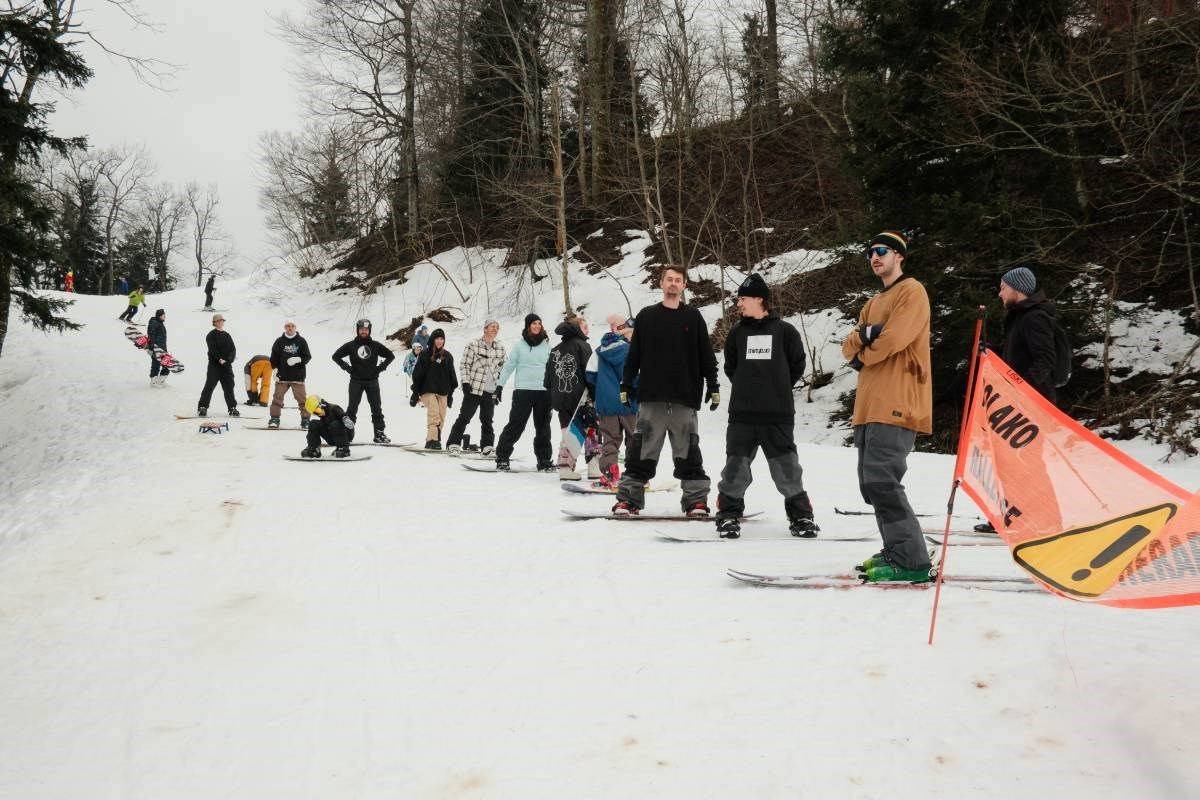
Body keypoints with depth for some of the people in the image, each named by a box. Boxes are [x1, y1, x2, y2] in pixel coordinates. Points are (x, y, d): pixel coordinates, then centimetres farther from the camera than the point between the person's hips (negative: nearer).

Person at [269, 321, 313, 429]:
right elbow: (273, 357, 8)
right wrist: (275, 369, -3)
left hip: (297, 377, -1)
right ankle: (274, 418, 7)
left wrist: (298, 359, -15)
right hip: (282, 376, 1)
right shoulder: (279, 341, 6)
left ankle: (305, 419, 7)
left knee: (301, 398, 0)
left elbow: (308, 357, 2)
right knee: (278, 397, 0)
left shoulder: (301, 341, 4)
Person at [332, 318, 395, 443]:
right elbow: (336, 356, 7)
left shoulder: (375, 345, 4)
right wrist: (347, 367, -3)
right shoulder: (351, 345, 2)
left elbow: (391, 355, 12)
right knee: (352, 408, 1)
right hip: (356, 381, -1)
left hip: (372, 381, 1)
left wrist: (380, 367, 1)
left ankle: (379, 433, 6)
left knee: (377, 408, 1)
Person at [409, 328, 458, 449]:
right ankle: (432, 440, -23)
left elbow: (452, 376, 18)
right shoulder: (425, 355, 1)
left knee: (441, 417, 1)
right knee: (434, 414, -19)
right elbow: (417, 375, 1)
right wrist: (415, 393, -1)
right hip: (428, 390, -4)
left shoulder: (448, 356, 12)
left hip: (443, 392, 4)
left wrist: (451, 394, 16)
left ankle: (436, 439, 10)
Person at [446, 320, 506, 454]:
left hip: (491, 391, 4)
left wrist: (499, 386, 12)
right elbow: (465, 364, -3)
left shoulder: (501, 349, 10)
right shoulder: (474, 345, -4)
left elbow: (502, 368, 18)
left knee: (487, 420, 9)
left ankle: (487, 446, 15)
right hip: (473, 388, -4)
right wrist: (465, 382, -9)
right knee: (464, 417, -1)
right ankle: (453, 443, 5)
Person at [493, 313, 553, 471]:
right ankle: (502, 457, 1)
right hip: (523, 390, -2)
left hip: (544, 391, 3)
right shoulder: (519, 346, 4)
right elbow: (508, 366, 5)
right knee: (515, 425, -5)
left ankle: (544, 460, 13)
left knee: (543, 427, 7)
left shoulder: (547, 345, 10)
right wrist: (499, 385, 0)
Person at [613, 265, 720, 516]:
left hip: (685, 399, 0)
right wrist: (626, 385, 6)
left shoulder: (693, 317, 7)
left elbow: (706, 355, 7)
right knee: (642, 450, 1)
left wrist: (713, 386, 2)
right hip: (651, 397, 1)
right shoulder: (646, 316, 9)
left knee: (688, 451, 3)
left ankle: (696, 500, 10)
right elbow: (634, 354, 9)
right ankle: (629, 498, 8)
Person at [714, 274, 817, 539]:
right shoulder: (737, 333, 9)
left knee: (787, 467, 3)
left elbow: (797, 365, 7)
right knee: (736, 467, 2)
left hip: (778, 415, -2)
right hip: (742, 414, 2)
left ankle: (801, 515, 16)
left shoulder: (784, 331, 1)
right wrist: (747, 388, 11)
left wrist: (779, 389, 9)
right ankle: (729, 515, 14)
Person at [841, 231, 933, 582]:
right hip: (870, 405, 9)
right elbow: (848, 347, 14)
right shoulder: (873, 304, 26)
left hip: (896, 404, -9)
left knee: (881, 480, -16)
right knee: (872, 484, 9)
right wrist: (864, 335, -8)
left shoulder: (911, 291, -1)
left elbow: (892, 338, -16)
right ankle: (897, 550, 17)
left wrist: (861, 354, 1)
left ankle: (911, 561, -14)